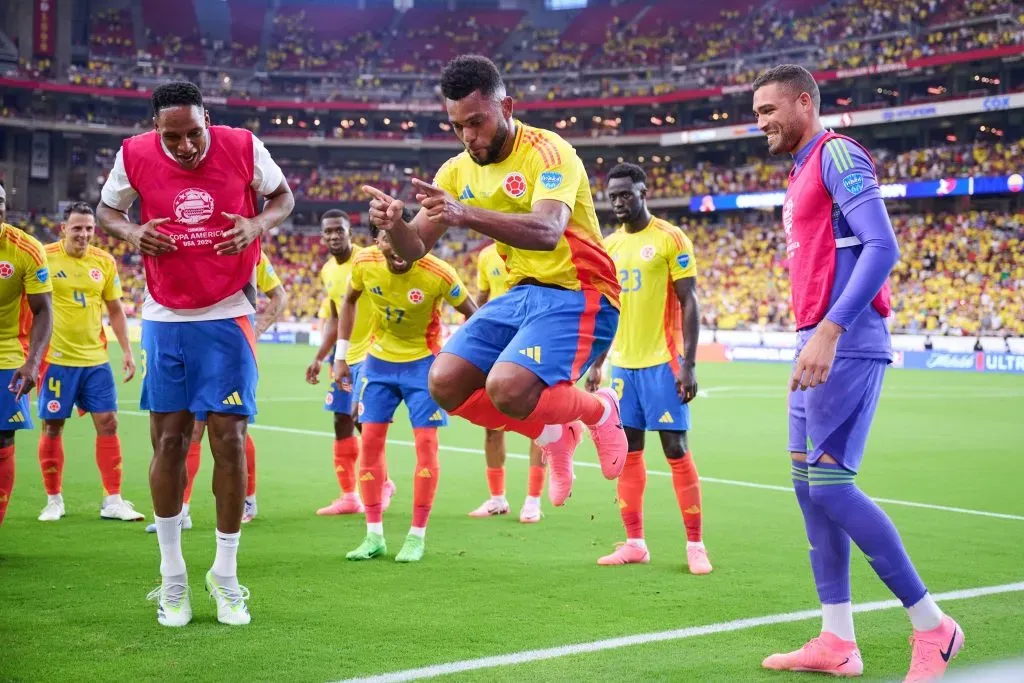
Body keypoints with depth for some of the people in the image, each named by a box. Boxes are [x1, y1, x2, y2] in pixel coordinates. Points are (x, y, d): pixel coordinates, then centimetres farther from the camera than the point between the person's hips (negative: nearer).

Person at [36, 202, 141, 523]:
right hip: (56, 359, -3)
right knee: (52, 426, 4)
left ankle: (112, 500, 7)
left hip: (96, 359, 3)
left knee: (107, 423, 0)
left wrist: (126, 350, 9)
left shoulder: (105, 262, 5)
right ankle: (54, 500, 17)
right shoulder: (45, 256, -7)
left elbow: (115, 310, 14)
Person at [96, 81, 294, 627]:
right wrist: (131, 232, -11)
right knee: (168, 440, 1)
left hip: (228, 317, -1)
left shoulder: (243, 147, -9)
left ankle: (225, 576, 10)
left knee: (229, 439, -5)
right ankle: (172, 578, 15)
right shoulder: (135, 155, -6)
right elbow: (106, 210, 11)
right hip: (164, 318, 1)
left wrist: (259, 223, -13)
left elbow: (283, 196, 8)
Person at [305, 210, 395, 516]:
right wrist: (320, 358, 13)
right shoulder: (327, 271, 9)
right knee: (342, 423, 7)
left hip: (370, 352, -8)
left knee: (362, 418, -11)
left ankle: (383, 483, 10)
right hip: (344, 355, 8)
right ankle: (348, 495, 15)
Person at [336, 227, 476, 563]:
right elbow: (350, 301, 4)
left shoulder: (438, 273, -26)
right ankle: (374, 536, 10)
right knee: (370, 440, 1)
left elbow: (471, 313, -11)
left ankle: (417, 537, 6)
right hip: (379, 358, 3)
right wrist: (341, 356, 3)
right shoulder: (364, 262, -16)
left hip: (423, 362, -3)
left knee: (426, 443, -6)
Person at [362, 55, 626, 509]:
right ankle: (553, 434, 14)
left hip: (578, 295, -7)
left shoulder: (548, 152, -17)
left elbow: (547, 231, -35)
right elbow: (414, 250, 3)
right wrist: (393, 223, -21)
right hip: (521, 293, 7)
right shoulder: (457, 171, 4)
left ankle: (599, 410, 5)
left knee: (507, 387, -28)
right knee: (445, 383, -10)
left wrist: (467, 214, -49)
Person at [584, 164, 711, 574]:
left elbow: (689, 303, -9)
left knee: (676, 449, -4)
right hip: (622, 364, 6)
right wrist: (595, 363, 13)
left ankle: (695, 545, 4)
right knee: (628, 451, 6)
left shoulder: (671, 240, -6)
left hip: (661, 363, -6)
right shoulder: (609, 245, 11)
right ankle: (634, 543, 13)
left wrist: (688, 364, -15)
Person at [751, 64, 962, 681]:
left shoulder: (837, 153, -8)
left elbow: (882, 247, -19)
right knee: (809, 484, 7)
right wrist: (813, 340, 16)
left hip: (846, 345, -10)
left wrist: (829, 330, -27)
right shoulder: (804, 172, 20)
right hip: (819, 345, 10)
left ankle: (932, 626, -2)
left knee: (829, 483, -13)